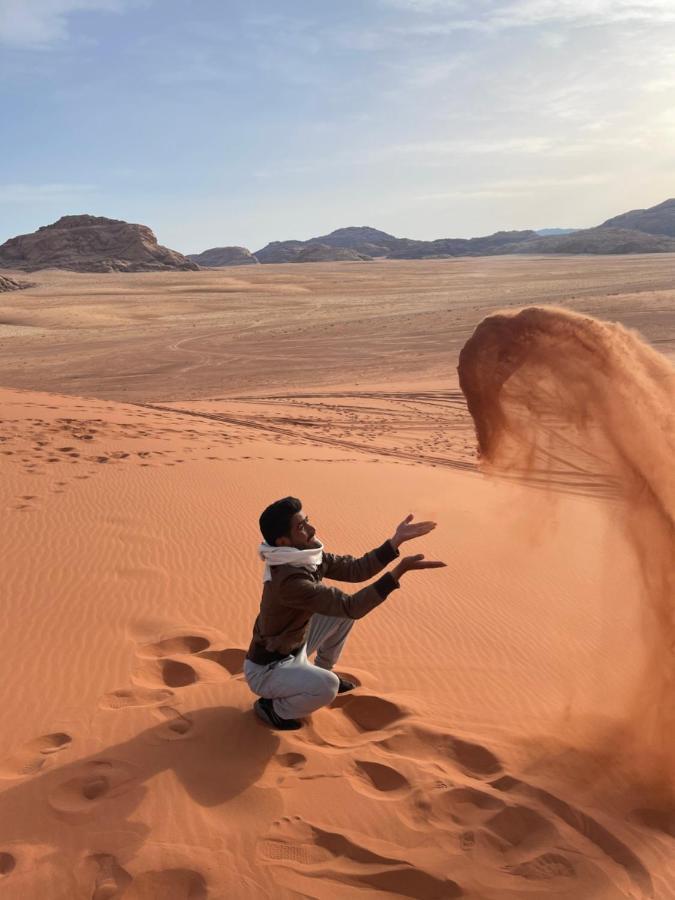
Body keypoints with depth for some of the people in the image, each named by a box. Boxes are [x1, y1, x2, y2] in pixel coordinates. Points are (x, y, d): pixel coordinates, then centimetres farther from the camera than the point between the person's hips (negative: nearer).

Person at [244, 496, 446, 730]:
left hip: (293, 649, 9)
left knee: (344, 612, 8)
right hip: (266, 670, -9)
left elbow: (355, 569, -5)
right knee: (328, 686, -34)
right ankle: (273, 708, -3)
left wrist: (396, 541, -13)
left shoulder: (308, 558, -9)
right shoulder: (290, 580, -36)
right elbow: (350, 606, -36)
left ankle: (322, 670, 25)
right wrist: (400, 570, -39)